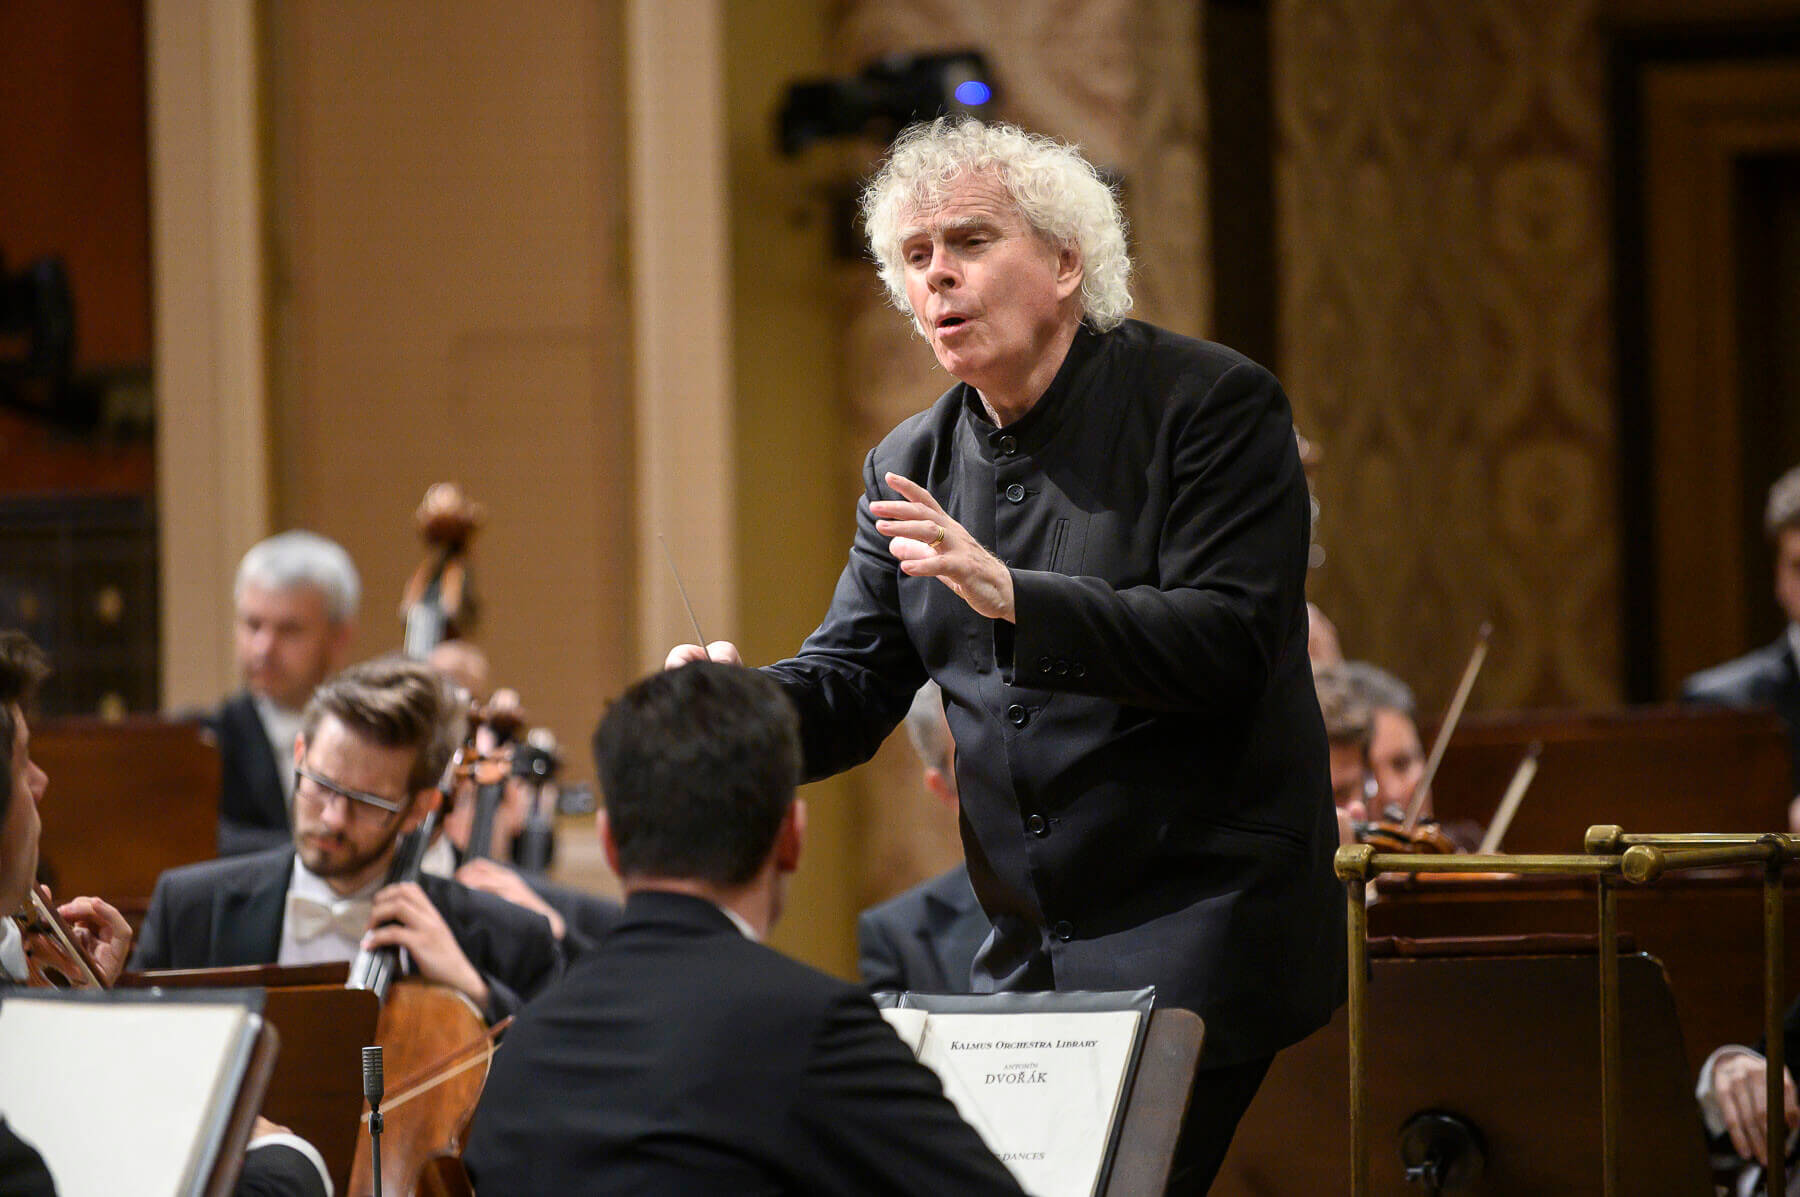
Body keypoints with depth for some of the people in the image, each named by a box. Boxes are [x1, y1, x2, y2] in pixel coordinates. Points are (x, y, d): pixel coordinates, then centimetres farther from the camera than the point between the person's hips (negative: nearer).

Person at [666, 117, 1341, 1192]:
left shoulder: (1214, 405, -7)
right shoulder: (910, 469, 12)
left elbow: (1227, 645, -18)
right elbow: (850, 689, 12)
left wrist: (1011, 594, -29)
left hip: (1200, 941, -6)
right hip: (1028, 960, 6)